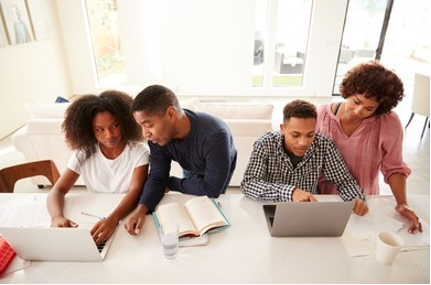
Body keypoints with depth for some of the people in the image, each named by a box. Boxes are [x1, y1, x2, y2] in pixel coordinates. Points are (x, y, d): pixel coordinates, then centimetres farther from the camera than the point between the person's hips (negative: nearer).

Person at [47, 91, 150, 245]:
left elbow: (135, 191, -22)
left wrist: (113, 219, -39)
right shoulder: (84, 154, -4)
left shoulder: (139, 151, -12)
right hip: (97, 220, 3)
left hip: (130, 218, -2)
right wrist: (57, 216, -29)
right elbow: (58, 190, -8)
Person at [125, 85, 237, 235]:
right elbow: (157, 178, -22)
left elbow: (211, 190, -37)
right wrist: (141, 209, -41)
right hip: (191, 172, 4)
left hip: (219, 174, -4)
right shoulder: (157, 134, -30)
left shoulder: (214, 135, -47)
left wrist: (172, 183, -24)